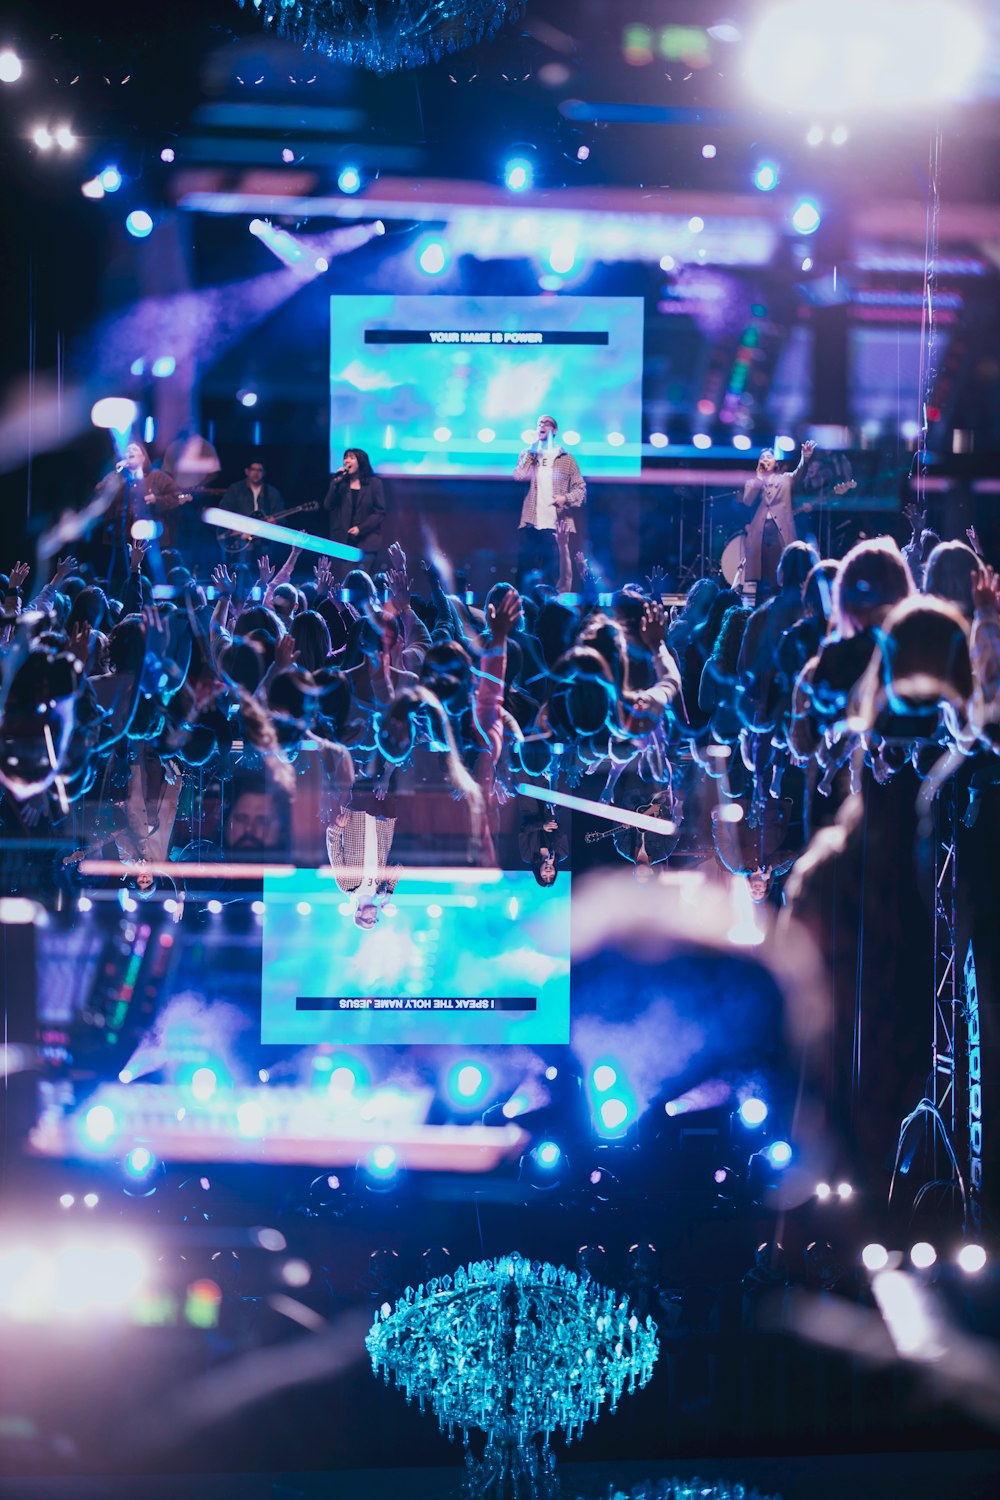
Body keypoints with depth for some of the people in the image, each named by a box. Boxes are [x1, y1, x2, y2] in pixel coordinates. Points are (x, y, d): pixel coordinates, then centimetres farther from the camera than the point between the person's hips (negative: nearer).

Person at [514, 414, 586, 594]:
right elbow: (518, 476, -4)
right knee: (525, 567, -1)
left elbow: (581, 487, 6)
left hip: (557, 523, -1)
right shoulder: (528, 455, 15)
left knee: (557, 569, -3)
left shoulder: (565, 459, 9)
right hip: (531, 521, 2)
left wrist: (566, 498, -13)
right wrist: (532, 452, -3)